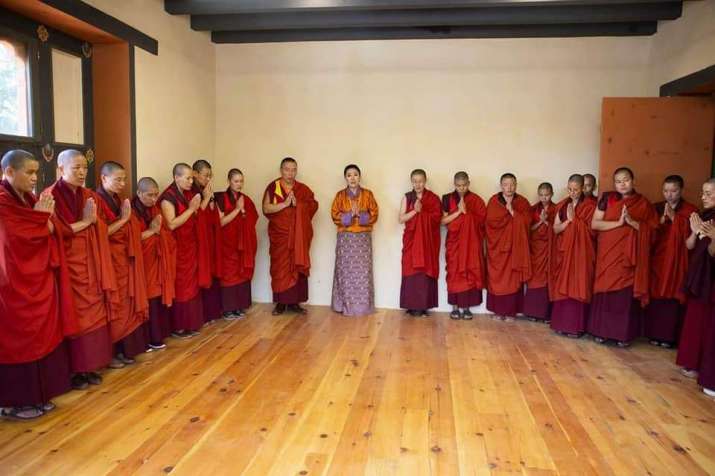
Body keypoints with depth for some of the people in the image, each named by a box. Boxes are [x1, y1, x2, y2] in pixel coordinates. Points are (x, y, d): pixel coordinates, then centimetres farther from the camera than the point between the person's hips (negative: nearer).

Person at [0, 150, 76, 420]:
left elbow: (47, 232, 12)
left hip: (37, 279, 8)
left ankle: (35, 395, 21)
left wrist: (46, 216, -8)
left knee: (39, 335, 11)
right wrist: (41, 215, -9)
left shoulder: (28, 198, 12)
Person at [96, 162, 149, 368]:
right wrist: (123, 219, -15)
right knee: (112, 307, -2)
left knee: (125, 304, 8)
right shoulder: (97, 201, -11)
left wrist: (127, 218, 1)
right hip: (108, 260, -8)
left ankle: (122, 349, 17)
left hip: (124, 259, 8)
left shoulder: (118, 200, 14)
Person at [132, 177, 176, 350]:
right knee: (147, 300, -5)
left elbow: (167, 234, 14)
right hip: (142, 262, -6)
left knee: (158, 297, 6)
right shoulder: (132, 211, -10)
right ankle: (147, 339, 5)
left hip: (158, 261, 6)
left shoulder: (155, 209, 12)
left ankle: (156, 336, 14)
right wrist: (151, 231, -14)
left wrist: (159, 230, -6)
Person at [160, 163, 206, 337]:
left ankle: (190, 324, 19)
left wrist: (197, 208, 0)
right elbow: (171, 224, -22)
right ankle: (177, 327, 9)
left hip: (191, 246, 8)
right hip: (178, 249, -8)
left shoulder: (189, 194, 10)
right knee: (180, 287, -2)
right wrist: (191, 209, -20)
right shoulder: (168, 197, -14)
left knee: (192, 285, 10)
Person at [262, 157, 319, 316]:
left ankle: (294, 301, 8)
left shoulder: (303, 189, 8)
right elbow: (266, 208, -9)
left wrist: (297, 204, -14)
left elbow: (313, 206, -1)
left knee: (298, 267, 1)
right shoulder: (272, 187, 1)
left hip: (299, 235, 2)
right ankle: (280, 302, 6)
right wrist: (285, 204, -17)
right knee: (280, 267, -1)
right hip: (279, 234, -2)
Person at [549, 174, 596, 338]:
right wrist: (568, 220, -12)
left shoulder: (590, 206, -2)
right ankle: (561, 323, 9)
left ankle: (575, 326, -1)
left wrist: (573, 218, -13)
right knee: (562, 287, 3)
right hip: (563, 251, 4)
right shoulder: (562, 205, 10)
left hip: (580, 252, -4)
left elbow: (590, 230, -10)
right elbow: (555, 229, 4)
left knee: (577, 287, -5)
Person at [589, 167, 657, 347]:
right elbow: (594, 224, -5)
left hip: (629, 257, 0)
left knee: (627, 294, 1)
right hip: (607, 254, 0)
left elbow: (651, 231, 0)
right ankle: (602, 331, 14)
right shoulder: (607, 198, 2)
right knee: (605, 292, 3)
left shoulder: (643, 203, 4)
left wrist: (632, 222, -14)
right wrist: (619, 222, -15)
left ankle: (623, 334, 12)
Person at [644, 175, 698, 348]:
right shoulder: (656, 208, 9)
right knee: (655, 297, 0)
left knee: (673, 298, -3)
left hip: (678, 261, -2)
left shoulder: (691, 210, 1)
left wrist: (674, 217, -14)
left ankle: (669, 336, 7)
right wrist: (662, 219, -11)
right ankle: (654, 333, 10)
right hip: (657, 260, 2)